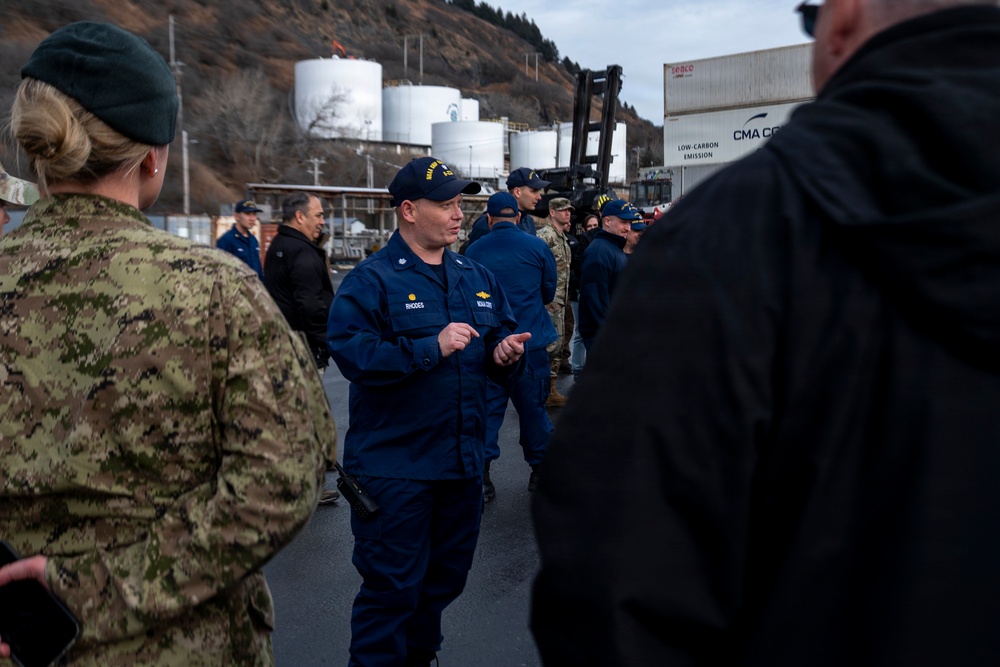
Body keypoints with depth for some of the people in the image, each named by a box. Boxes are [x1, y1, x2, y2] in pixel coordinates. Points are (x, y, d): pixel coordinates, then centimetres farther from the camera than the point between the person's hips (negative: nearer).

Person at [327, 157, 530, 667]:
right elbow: (350, 353, -23)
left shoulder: (477, 278, 10)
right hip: (394, 467, -7)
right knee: (392, 586, 1)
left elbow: (501, 339, 20)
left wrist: (506, 354, -4)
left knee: (446, 578, 21)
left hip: (462, 462, 7)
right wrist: (431, 347, -26)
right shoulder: (371, 280, -10)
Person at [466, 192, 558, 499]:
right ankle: (540, 470, 23)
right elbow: (549, 291, 7)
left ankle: (481, 477, 5)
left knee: (487, 408, 7)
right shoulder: (537, 247, -3)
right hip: (531, 341, 0)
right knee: (533, 406, 11)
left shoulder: (474, 251, -1)